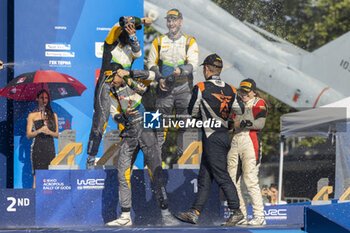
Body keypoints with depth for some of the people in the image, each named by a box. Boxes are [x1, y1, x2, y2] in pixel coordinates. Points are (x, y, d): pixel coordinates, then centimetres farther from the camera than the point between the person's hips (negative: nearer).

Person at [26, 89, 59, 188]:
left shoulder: (53, 115, 15)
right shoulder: (32, 115, 7)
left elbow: (57, 134, 13)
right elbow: (28, 135, 2)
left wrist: (49, 132, -8)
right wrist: (40, 131, -14)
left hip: (50, 148, 2)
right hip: (37, 147, -2)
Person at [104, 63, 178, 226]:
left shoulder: (137, 81, -2)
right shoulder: (114, 92, 13)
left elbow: (153, 76, -21)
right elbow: (114, 115, 5)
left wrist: (130, 74, -23)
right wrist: (124, 116, -17)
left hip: (146, 128, -6)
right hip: (129, 132, 6)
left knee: (155, 172, -10)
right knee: (123, 173, 2)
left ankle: (165, 214, -8)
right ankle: (125, 216, 8)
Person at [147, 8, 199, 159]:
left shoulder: (190, 42, 7)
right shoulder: (159, 41, 12)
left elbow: (193, 64, -4)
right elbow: (151, 63, 13)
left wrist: (181, 71, -24)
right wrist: (159, 79, -4)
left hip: (183, 87, -1)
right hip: (164, 88, 1)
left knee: (184, 122, -3)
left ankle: (181, 152, 2)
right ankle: (157, 151, 1)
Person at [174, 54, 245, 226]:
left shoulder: (201, 88, -10)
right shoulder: (230, 90, 7)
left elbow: (192, 112, -2)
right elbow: (240, 111, 15)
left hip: (212, 138, -7)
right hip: (225, 136, 7)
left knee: (221, 176, -5)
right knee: (204, 177, 8)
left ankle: (236, 211, -5)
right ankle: (194, 213, 9)